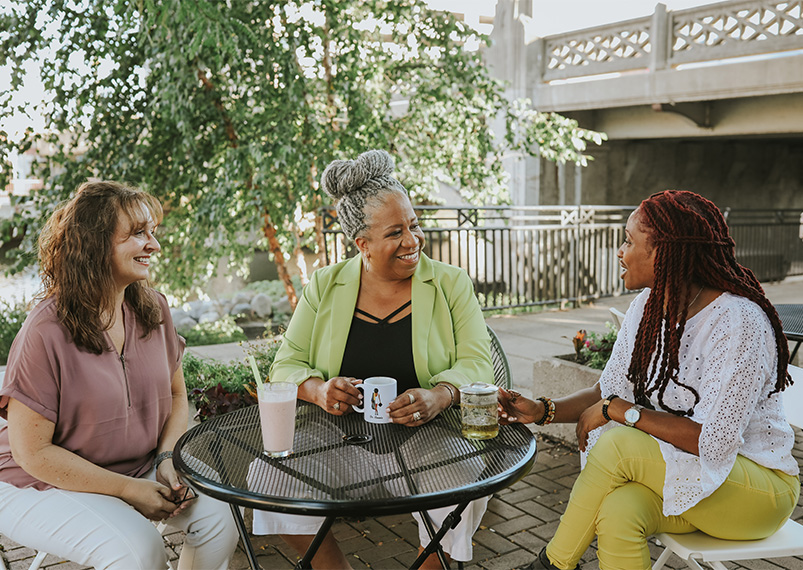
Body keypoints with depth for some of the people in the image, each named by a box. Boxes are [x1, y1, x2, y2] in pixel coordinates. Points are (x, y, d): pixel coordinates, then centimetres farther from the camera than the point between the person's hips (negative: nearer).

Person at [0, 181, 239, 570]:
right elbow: (32, 453, -19)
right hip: (42, 484, -5)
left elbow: (176, 394, 7)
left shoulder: (153, 309, -5)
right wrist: (127, 489, -19)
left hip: (141, 469, 6)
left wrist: (166, 458, -10)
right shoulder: (46, 333, -23)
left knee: (216, 516, -13)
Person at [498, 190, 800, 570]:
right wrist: (543, 410, -9)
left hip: (759, 486, -5)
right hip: (671, 472, 5)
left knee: (619, 444, -29)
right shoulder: (648, 307, 1)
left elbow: (713, 442, -28)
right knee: (616, 513, -30)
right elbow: (607, 392, 6)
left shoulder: (738, 321, -23)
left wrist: (617, 410, -24)